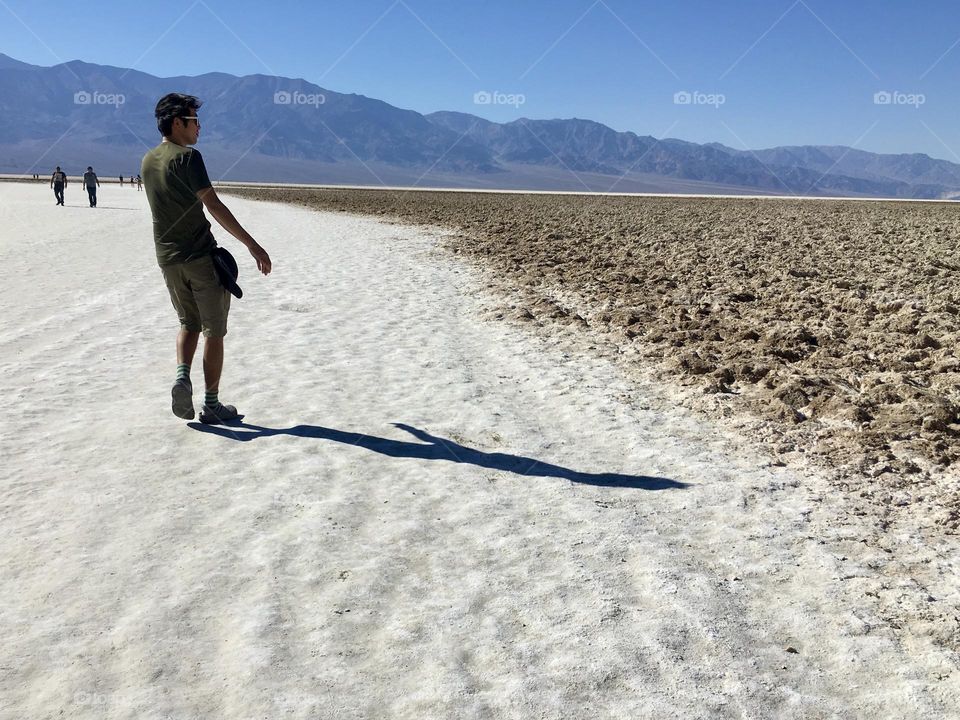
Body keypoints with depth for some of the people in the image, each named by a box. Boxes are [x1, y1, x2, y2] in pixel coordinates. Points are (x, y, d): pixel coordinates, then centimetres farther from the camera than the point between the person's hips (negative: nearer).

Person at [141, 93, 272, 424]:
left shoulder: (147, 161, 11)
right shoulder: (187, 157, -12)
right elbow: (214, 206, -20)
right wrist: (253, 246, -21)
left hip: (167, 259, 7)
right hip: (202, 256, -7)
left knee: (189, 324, 21)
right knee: (213, 331, 4)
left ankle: (182, 376, -2)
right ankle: (211, 404, 8)